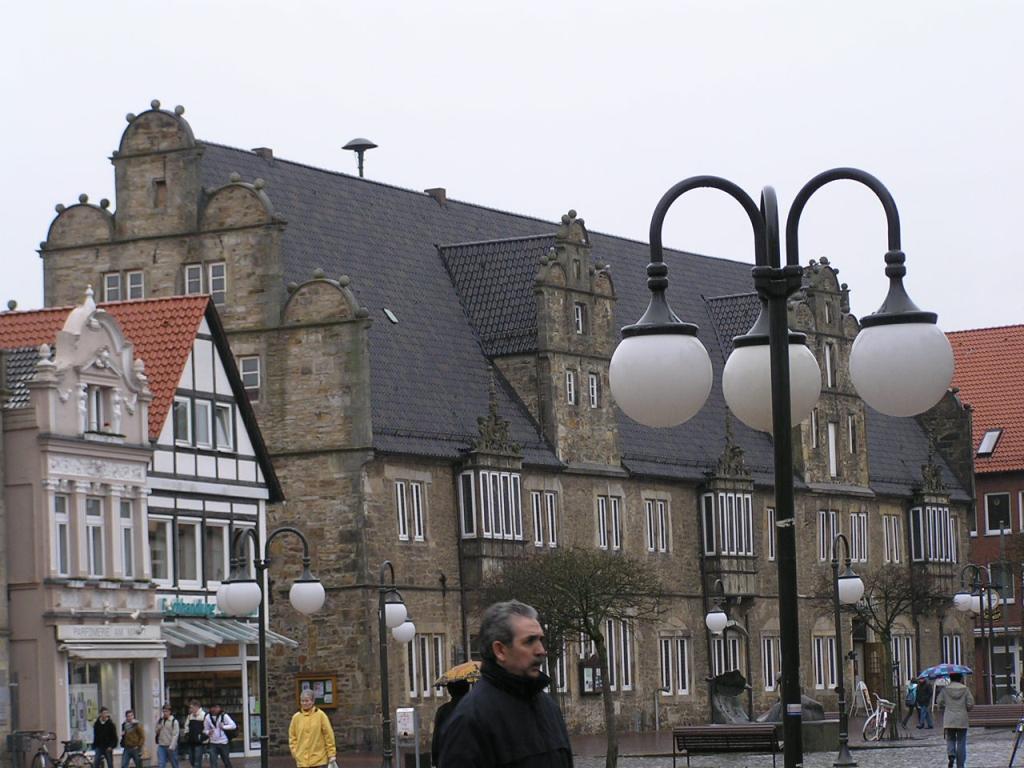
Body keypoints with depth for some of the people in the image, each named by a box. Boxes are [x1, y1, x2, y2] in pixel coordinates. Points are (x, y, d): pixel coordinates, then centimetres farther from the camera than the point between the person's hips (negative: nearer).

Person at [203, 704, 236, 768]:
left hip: (224, 743, -2)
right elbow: (205, 729, 9)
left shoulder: (224, 716, -8)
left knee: (226, 760, 13)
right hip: (213, 743, 2)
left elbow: (233, 725, -11)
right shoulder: (208, 717, -1)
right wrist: (208, 732, -13)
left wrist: (223, 727, -22)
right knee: (213, 762, -8)